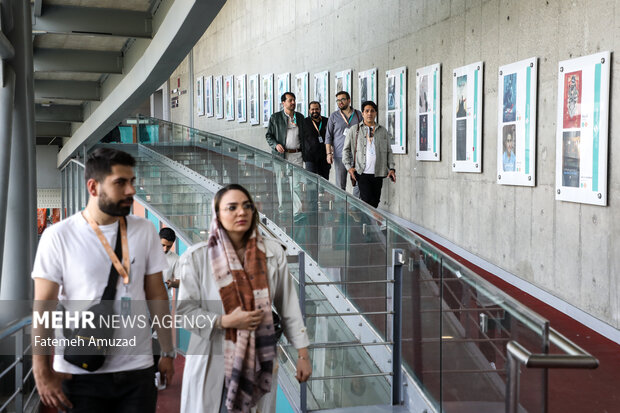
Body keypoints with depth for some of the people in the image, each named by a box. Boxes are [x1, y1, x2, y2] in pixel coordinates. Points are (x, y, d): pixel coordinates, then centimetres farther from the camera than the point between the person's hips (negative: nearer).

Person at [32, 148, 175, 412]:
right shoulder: (58, 237, -7)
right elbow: (43, 306, -7)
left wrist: (168, 352, 6)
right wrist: (42, 373, -10)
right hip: (79, 373, -2)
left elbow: (157, 296, 7)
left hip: (138, 370, 2)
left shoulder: (145, 231, 2)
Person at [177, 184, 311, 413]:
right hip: (212, 362, -1)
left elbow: (289, 307, 1)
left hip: (259, 360, 2)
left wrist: (303, 353, 2)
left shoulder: (273, 252, -3)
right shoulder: (197, 257, -8)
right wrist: (226, 321, -18)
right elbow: (185, 310, -5)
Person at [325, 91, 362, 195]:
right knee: (340, 185, 2)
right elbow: (328, 136, 5)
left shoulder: (358, 115, 8)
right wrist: (329, 153, -5)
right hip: (339, 155, -1)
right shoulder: (333, 116, 5)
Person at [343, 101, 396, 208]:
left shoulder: (383, 131, 14)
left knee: (375, 202, 5)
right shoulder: (354, 130, 8)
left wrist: (391, 168, 5)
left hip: (378, 173, 3)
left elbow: (389, 151, 17)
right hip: (363, 173, -3)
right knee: (367, 200, -13)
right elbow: (346, 150, 10)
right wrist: (349, 167, -3)